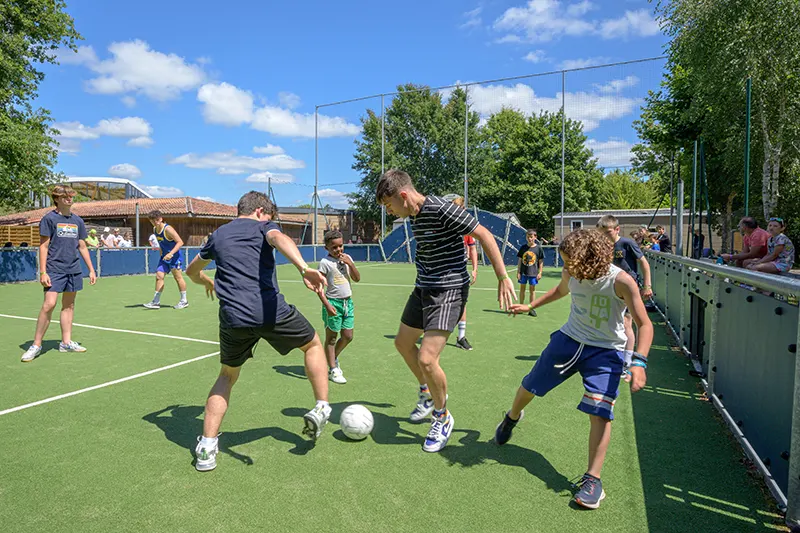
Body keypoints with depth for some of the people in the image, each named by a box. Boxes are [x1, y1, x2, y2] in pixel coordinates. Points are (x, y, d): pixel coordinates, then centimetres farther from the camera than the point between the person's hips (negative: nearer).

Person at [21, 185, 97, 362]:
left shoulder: (78, 221, 12)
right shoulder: (49, 218, -2)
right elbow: (43, 246, -5)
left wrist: (91, 270, 14)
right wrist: (42, 272, -12)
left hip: (73, 270, 5)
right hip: (54, 270, -5)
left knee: (69, 305, 9)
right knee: (49, 304, -12)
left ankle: (66, 342, 17)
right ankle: (36, 345, -1)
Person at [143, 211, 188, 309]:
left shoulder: (168, 229, -19)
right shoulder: (154, 229, 6)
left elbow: (180, 242, -23)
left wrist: (171, 253, -30)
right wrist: (162, 251, 13)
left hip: (175, 256, -7)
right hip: (164, 256, 7)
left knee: (178, 277, 0)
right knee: (159, 276, 1)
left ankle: (184, 301, 11)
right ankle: (156, 302, 5)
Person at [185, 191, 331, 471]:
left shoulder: (218, 235, 23)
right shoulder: (262, 226, 9)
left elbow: (192, 271, 38)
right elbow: (279, 239, -18)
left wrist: (208, 282, 61)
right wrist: (304, 269, -35)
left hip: (233, 319, 4)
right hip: (271, 310, -4)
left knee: (227, 375, 24)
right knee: (313, 344, 22)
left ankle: (207, 447, 17)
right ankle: (321, 408, 17)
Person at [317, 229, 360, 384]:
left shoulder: (347, 258, 8)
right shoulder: (325, 262, -9)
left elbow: (357, 279, 8)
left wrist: (350, 264, -7)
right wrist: (327, 305, -19)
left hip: (348, 301, 6)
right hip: (333, 302, -6)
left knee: (348, 336, 10)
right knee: (331, 337, 4)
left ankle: (333, 358, 35)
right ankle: (333, 370, 14)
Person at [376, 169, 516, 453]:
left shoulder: (441, 209, -20)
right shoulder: (414, 216, 7)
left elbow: (484, 235, -20)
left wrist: (503, 278, -23)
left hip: (448, 291, -10)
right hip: (423, 289, 10)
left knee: (426, 358, -16)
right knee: (403, 343, 20)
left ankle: (442, 418, 11)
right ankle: (428, 394, 43)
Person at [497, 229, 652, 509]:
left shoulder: (621, 281, -26)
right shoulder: (570, 274, -11)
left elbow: (644, 324, -25)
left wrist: (639, 362, -38)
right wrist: (530, 306, 17)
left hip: (605, 351, -4)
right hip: (569, 339, 5)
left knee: (599, 411, -16)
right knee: (530, 386, 14)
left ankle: (593, 479, 0)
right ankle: (512, 418, 47)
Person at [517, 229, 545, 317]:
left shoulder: (538, 248, -2)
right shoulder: (523, 247, 3)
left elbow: (541, 261, 2)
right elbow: (520, 260, 5)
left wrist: (540, 273, -3)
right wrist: (518, 272, 1)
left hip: (533, 273, -2)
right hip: (523, 272, 2)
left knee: (532, 289, 4)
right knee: (522, 288, 8)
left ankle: (531, 309, 11)